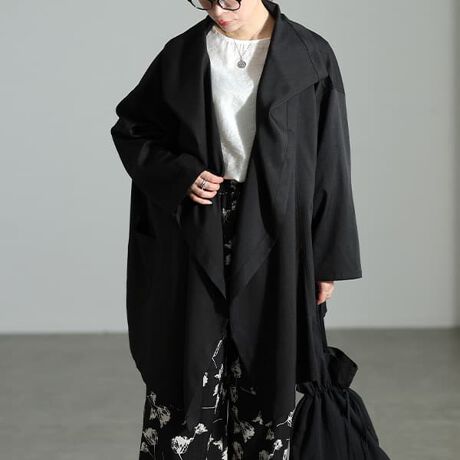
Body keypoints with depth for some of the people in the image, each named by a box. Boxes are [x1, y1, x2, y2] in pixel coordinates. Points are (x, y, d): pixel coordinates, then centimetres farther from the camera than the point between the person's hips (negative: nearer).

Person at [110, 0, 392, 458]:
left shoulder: (310, 56, -2)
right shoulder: (182, 54, 2)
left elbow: (329, 161, -1)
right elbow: (130, 127, 11)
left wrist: (328, 259, -2)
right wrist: (179, 174, -7)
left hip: (273, 240, -1)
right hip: (197, 242, 1)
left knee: (265, 372, 4)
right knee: (191, 375, 1)